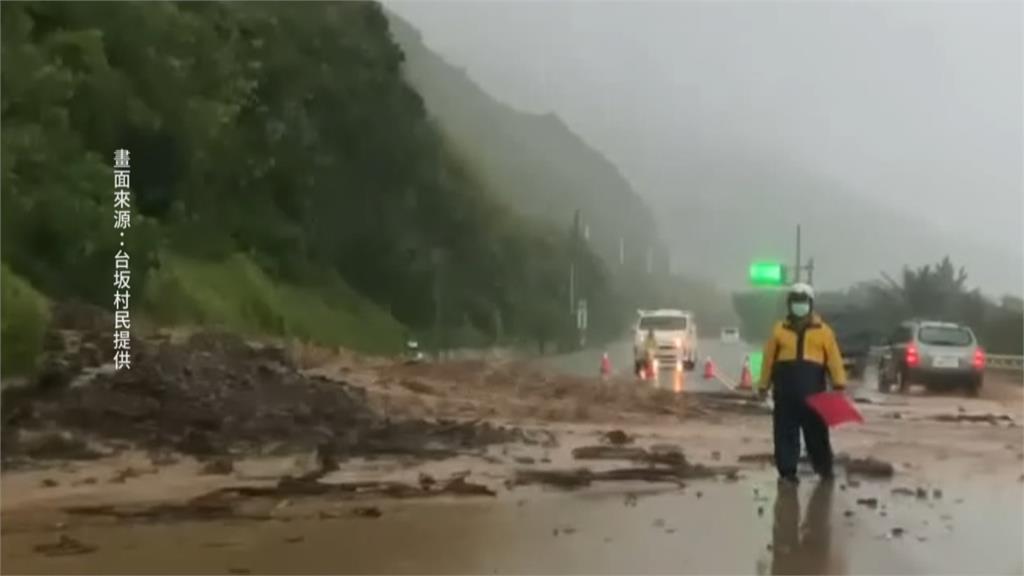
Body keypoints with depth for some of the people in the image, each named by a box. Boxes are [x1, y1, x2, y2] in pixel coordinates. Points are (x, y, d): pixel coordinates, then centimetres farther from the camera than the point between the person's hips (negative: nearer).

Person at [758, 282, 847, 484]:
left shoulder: (823, 330, 5)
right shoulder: (779, 330, 8)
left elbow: (834, 359, 0)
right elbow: (768, 359, 10)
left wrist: (839, 384, -8)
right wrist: (763, 385, 9)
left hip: (813, 391, -1)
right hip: (785, 391, 1)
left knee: (817, 431, 7)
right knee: (785, 432, 2)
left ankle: (824, 468, 23)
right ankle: (787, 471, 9)